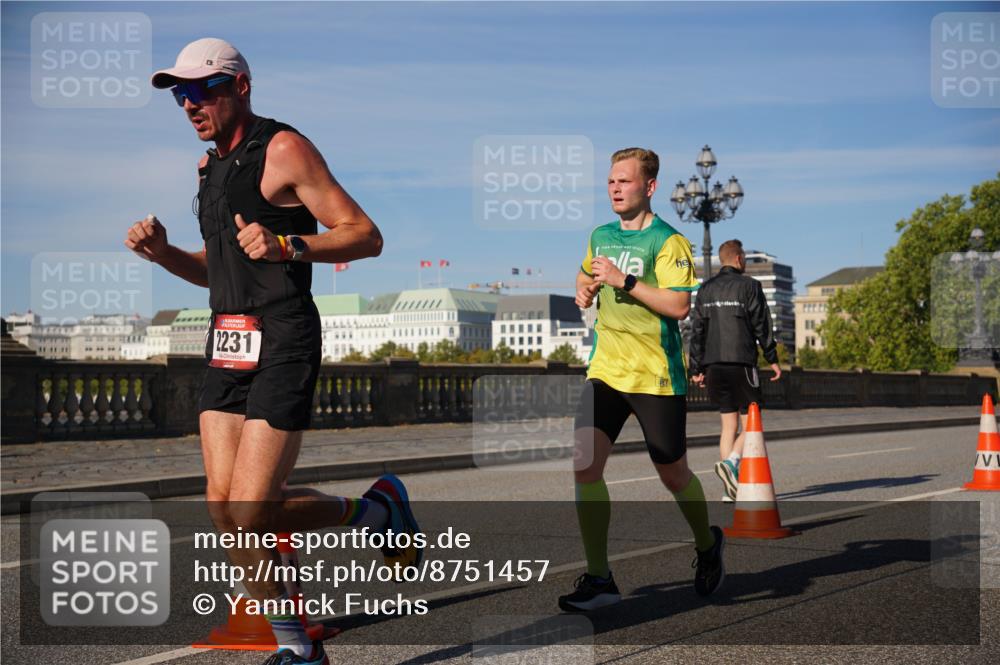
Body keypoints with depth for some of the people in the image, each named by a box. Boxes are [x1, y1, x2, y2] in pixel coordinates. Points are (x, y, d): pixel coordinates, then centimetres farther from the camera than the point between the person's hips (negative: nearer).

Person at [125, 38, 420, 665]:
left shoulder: (285, 149, -6)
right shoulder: (210, 166, 18)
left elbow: (367, 236, -10)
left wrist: (287, 245, -24)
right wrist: (162, 252, 8)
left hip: (282, 344, -8)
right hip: (227, 345, 8)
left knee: (252, 512, -12)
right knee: (227, 511, 1)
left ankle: (378, 509, 14)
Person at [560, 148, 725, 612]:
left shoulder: (667, 241, -9)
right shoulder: (600, 236, 12)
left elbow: (680, 305, -19)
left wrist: (624, 280, -22)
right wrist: (584, 290, 10)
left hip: (656, 377, -5)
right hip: (605, 371, 5)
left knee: (673, 475, 8)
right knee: (585, 465, -11)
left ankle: (707, 545, 38)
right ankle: (598, 578, -5)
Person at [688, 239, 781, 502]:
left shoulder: (705, 290, 12)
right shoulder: (749, 286, -3)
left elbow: (697, 330, 10)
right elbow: (762, 325, -4)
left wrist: (697, 368, 13)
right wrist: (773, 359, 3)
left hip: (714, 365, 5)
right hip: (741, 363, -5)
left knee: (729, 425, 11)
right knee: (750, 424, 2)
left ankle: (731, 489, 7)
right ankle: (730, 462, -24)